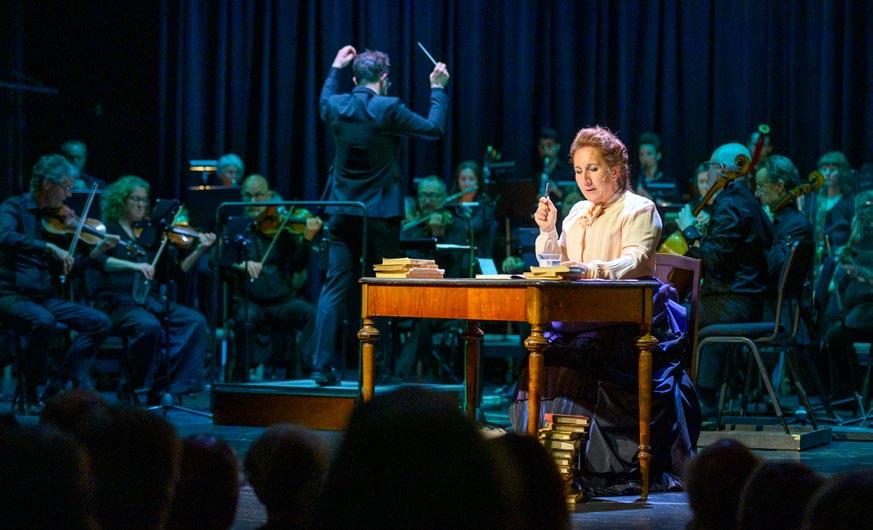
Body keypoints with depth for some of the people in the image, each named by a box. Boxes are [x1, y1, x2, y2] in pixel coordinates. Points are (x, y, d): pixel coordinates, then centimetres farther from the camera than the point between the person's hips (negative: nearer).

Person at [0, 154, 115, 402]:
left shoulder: (58, 219, 13)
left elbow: (71, 270, 14)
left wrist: (98, 251, -1)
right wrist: (49, 248, -32)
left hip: (46, 298, 7)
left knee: (99, 322, -8)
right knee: (44, 322, -36)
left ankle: (57, 386, -8)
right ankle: (31, 392, -15)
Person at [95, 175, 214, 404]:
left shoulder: (151, 233, 15)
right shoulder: (107, 229, 4)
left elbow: (178, 269, 10)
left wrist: (200, 250, -5)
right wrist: (134, 265, -28)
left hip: (149, 299, 5)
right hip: (117, 300, -5)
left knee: (195, 321, -18)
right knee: (149, 326, -35)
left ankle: (161, 387, -17)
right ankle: (128, 387, -13)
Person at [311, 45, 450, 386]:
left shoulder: (337, 107, 1)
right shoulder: (388, 109, -13)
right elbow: (434, 130, -5)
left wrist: (335, 68, 35)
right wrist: (438, 89, 7)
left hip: (342, 215, 4)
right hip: (381, 215, -4)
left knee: (334, 290, 4)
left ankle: (322, 366, -2)